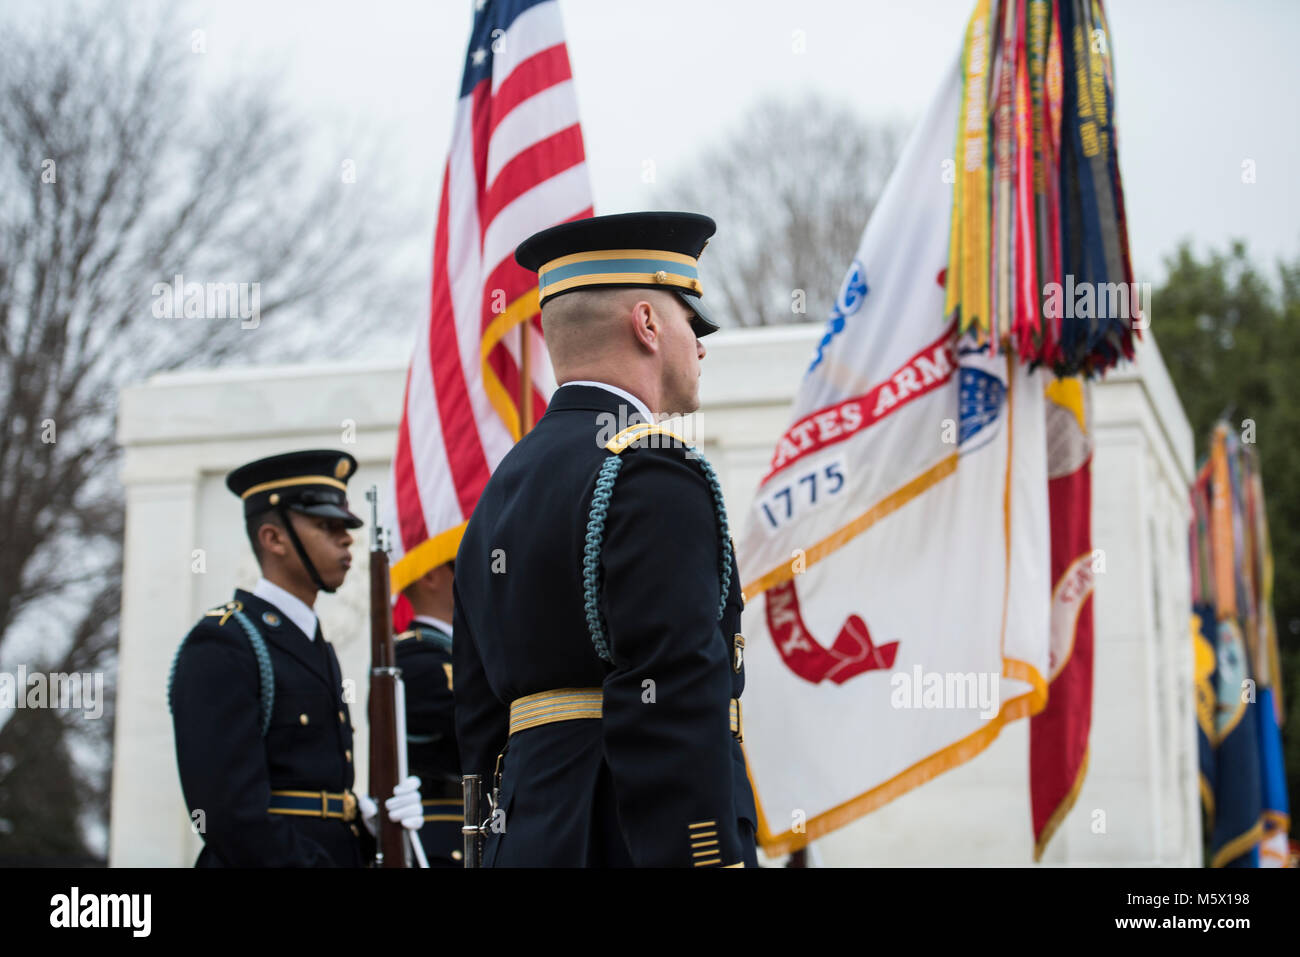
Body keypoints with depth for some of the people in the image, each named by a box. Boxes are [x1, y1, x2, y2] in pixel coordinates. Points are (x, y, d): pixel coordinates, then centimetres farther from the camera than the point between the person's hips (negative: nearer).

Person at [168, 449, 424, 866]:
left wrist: (372, 818, 0)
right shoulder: (218, 648, -10)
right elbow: (232, 814, -19)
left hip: (337, 855, 8)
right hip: (263, 862, -8)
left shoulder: (319, 651, 17)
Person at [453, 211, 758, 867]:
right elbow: (673, 719, -20)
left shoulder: (500, 492, 17)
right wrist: (708, 859, -21)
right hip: (632, 846, -9)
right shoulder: (652, 476, -11)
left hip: (527, 836, 9)